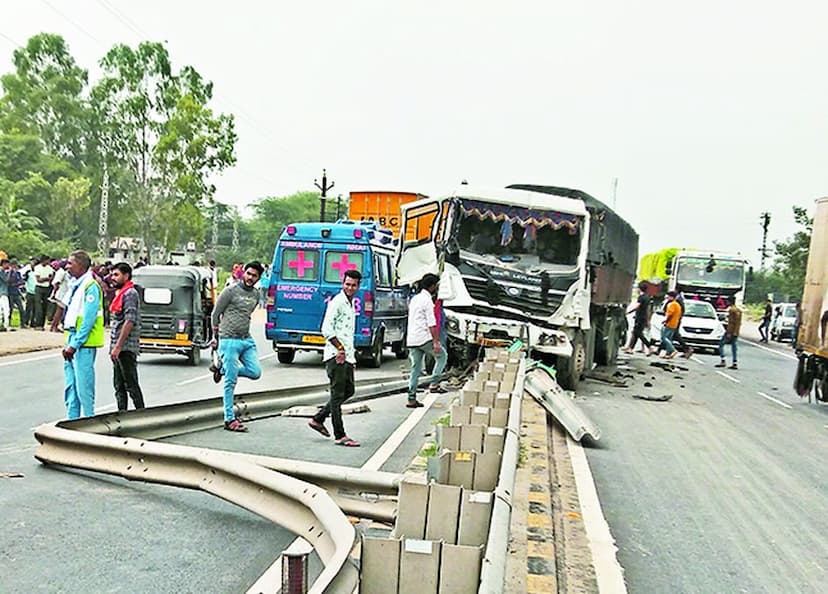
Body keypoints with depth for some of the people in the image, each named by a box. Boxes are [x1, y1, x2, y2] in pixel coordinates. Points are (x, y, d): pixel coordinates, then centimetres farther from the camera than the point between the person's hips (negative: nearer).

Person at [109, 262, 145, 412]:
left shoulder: (130, 293, -11)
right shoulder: (120, 293, 19)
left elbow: (130, 321, -20)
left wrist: (118, 346, -21)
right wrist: (114, 346, 18)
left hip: (126, 348, -10)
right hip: (119, 348, 10)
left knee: (131, 384, -6)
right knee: (119, 385, 12)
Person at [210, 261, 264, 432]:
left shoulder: (255, 295, 11)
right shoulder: (231, 291, -7)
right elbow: (215, 314, 0)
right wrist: (216, 337, 6)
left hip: (247, 340, 6)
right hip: (229, 341, -6)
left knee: (255, 373, -3)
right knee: (231, 382, -4)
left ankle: (221, 368, 18)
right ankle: (229, 420, 5)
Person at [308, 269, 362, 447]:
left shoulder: (351, 304, 18)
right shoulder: (337, 302, -11)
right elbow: (326, 329, -19)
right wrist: (340, 348, -19)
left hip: (347, 356, 10)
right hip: (336, 355, -10)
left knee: (348, 391, 16)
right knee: (337, 394, -4)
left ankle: (318, 419, 23)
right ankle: (340, 436, 0)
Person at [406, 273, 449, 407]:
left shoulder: (415, 298, 19)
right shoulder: (427, 300, -10)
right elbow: (431, 323, -16)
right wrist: (436, 341, -18)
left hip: (411, 339, 8)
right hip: (424, 338, -8)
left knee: (416, 369, 9)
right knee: (442, 355, 10)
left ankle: (411, 399, 8)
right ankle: (434, 384, 2)